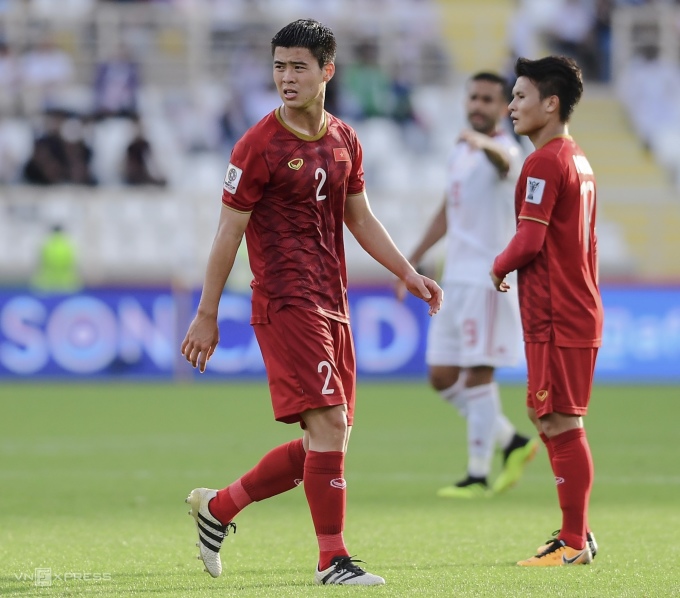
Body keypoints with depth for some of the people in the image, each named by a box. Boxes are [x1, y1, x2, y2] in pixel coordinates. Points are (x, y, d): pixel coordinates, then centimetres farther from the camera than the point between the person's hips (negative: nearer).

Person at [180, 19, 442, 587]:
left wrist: (409, 273, 12)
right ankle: (332, 559, -8)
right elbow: (229, 231, -5)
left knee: (327, 444, 8)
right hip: (286, 302, -8)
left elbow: (361, 219, 22)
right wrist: (207, 315, -4)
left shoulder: (344, 141, 12)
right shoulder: (260, 146, -8)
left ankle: (219, 506, 23)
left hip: (332, 305, 8)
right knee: (328, 426, -15)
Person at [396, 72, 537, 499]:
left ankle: (479, 477, -1)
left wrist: (483, 142, -62)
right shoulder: (461, 153, 16)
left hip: (489, 278, -9)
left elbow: (502, 157, -39)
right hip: (456, 278, 9)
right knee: (443, 377, 7)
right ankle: (513, 443, 19)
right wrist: (412, 263, 27)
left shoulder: (505, 150, -11)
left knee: (478, 376, -7)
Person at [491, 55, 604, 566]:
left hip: (556, 320, -10)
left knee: (561, 423, -6)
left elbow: (529, 240, -19)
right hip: (580, 310, 10)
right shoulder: (579, 160, 15)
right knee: (551, 420, 15)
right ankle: (577, 533, 19)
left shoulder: (545, 162, -14)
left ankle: (574, 544, -4)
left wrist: (499, 268, -1)